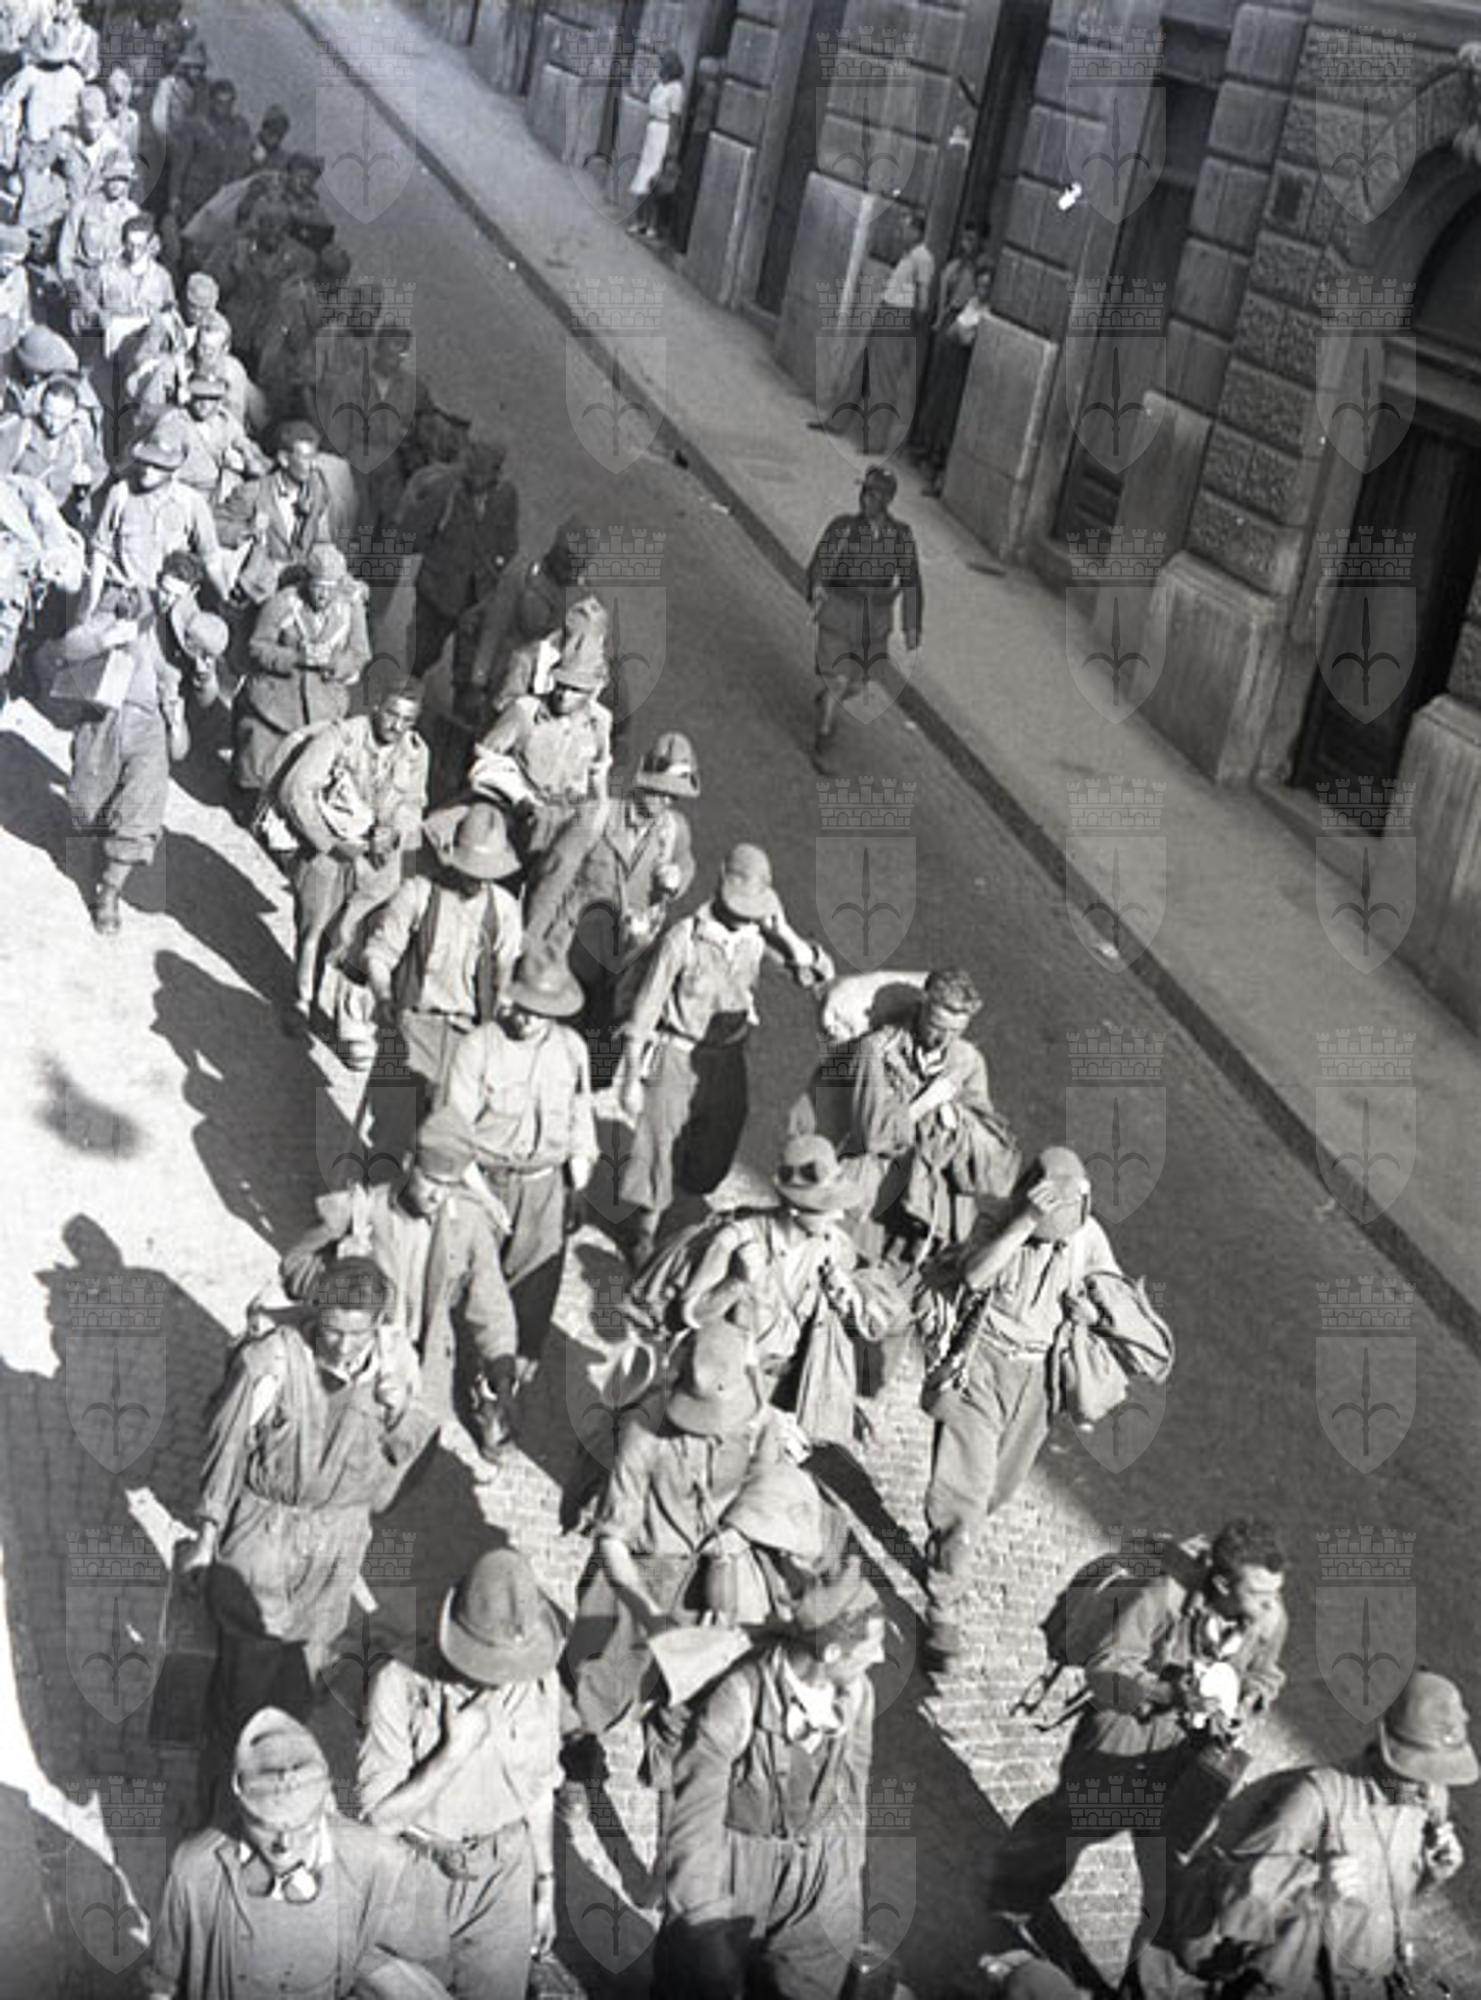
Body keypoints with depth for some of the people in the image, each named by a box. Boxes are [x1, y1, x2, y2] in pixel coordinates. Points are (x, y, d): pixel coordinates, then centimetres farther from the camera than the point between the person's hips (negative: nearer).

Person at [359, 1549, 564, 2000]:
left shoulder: (539, 1683, -7)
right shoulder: (401, 1684, -18)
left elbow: (539, 1793, 7)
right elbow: (381, 1813, -15)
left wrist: (546, 1886, 12)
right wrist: (455, 1751, -24)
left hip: (506, 1878, 2)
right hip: (420, 1875, -2)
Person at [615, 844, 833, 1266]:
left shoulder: (759, 933, -10)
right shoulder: (684, 938, -21)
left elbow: (820, 973, -10)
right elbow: (645, 1010, -13)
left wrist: (784, 932, -24)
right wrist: (631, 1080, -10)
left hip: (728, 1057, 4)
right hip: (677, 1056, -4)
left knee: (714, 1154, 15)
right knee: (659, 1148, 2)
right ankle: (646, 1235, 20)